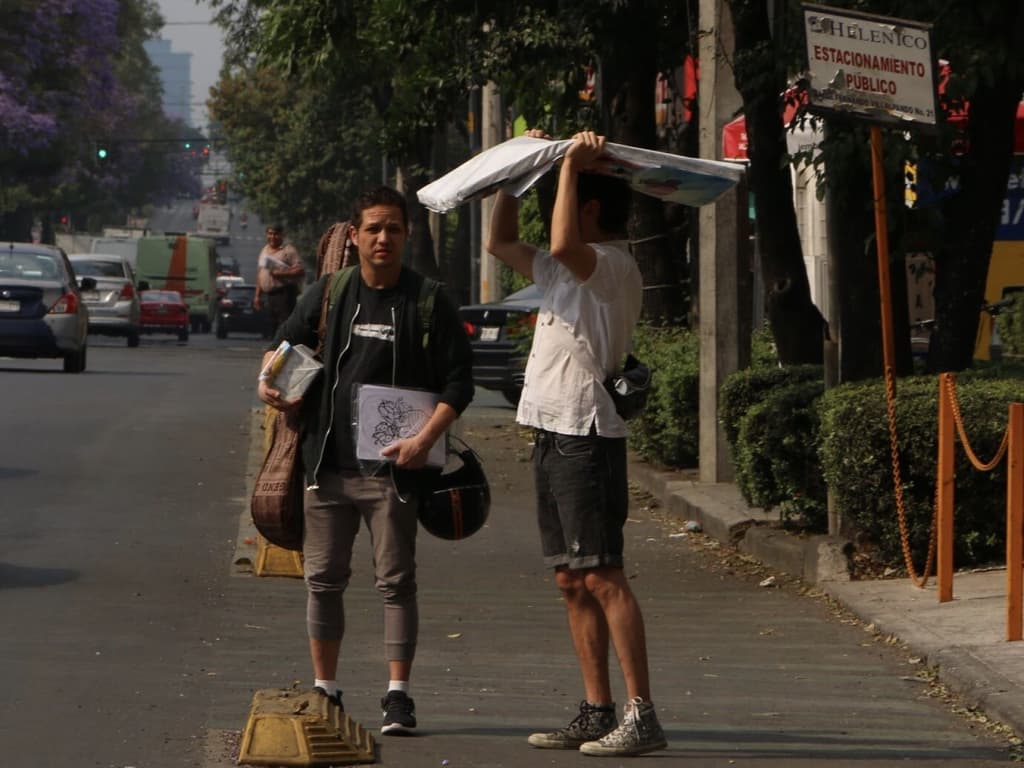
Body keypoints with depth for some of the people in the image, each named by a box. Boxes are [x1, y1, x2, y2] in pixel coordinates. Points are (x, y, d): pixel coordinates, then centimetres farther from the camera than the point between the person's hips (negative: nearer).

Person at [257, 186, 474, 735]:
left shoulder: (427, 302, -1)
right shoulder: (329, 294, 8)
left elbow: (459, 380, -3)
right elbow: (286, 340, 22)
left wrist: (426, 438, -14)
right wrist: (270, 377, 0)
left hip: (392, 468, -3)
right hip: (327, 463, 3)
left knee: (396, 582, -1)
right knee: (324, 578, 8)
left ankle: (397, 694, 3)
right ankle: (325, 689, 17)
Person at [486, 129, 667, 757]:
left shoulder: (614, 265, -11)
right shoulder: (567, 272, 20)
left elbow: (562, 244, -32)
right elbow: (502, 242, 32)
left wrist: (572, 163, -20)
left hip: (586, 437, -10)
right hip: (554, 434, 10)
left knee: (602, 576, -13)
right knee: (572, 581, 9)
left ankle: (642, 716, -15)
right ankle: (597, 713, 13)